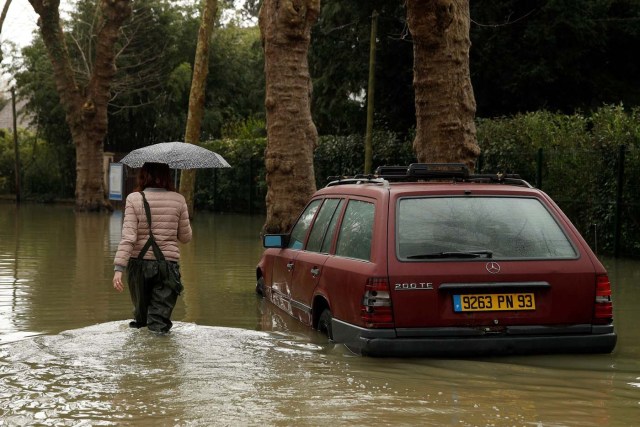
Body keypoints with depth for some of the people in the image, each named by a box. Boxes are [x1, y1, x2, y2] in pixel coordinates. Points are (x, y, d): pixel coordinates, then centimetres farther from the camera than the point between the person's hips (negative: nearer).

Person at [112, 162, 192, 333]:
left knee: (140, 307, 23)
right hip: (168, 263, 0)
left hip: (139, 263, 1)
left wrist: (118, 268, -15)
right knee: (160, 317, 1)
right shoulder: (178, 200, -2)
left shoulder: (134, 199, -6)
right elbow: (186, 237, 7)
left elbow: (128, 237, -14)